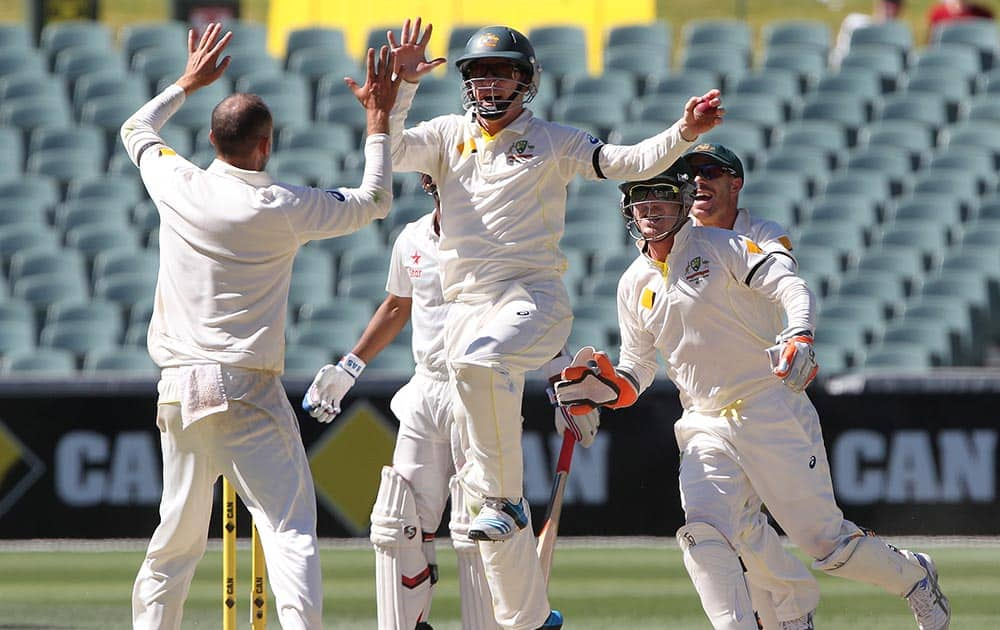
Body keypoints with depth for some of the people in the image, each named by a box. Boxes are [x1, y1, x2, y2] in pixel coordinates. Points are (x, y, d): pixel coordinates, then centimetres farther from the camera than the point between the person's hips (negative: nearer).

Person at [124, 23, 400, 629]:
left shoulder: (179, 186, 2)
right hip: (247, 391, -5)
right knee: (290, 527, -9)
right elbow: (375, 200, 5)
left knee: (178, 534, 13)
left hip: (179, 390, 5)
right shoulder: (282, 209, -7)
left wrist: (189, 83, 34)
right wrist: (379, 118, 11)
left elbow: (137, 130, 24)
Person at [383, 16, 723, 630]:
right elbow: (388, 152, 0)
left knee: (480, 359, -39)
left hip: (534, 298, -4)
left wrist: (685, 132, -16)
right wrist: (403, 85, -12)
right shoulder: (447, 135, 15)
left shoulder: (553, 142, 8)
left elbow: (629, 163, 0)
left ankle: (505, 499, -26)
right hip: (465, 307, 4)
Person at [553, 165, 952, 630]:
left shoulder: (721, 247, -3)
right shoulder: (634, 285, 12)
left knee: (822, 536, -3)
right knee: (702, 533, -20)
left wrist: (799, 337, -34)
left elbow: (792, 289, -14)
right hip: (705, 426, 5)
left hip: (771, 411, -5)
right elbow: (636, 374, 18)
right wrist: (606, 389, -5)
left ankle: (913, 577, 23)